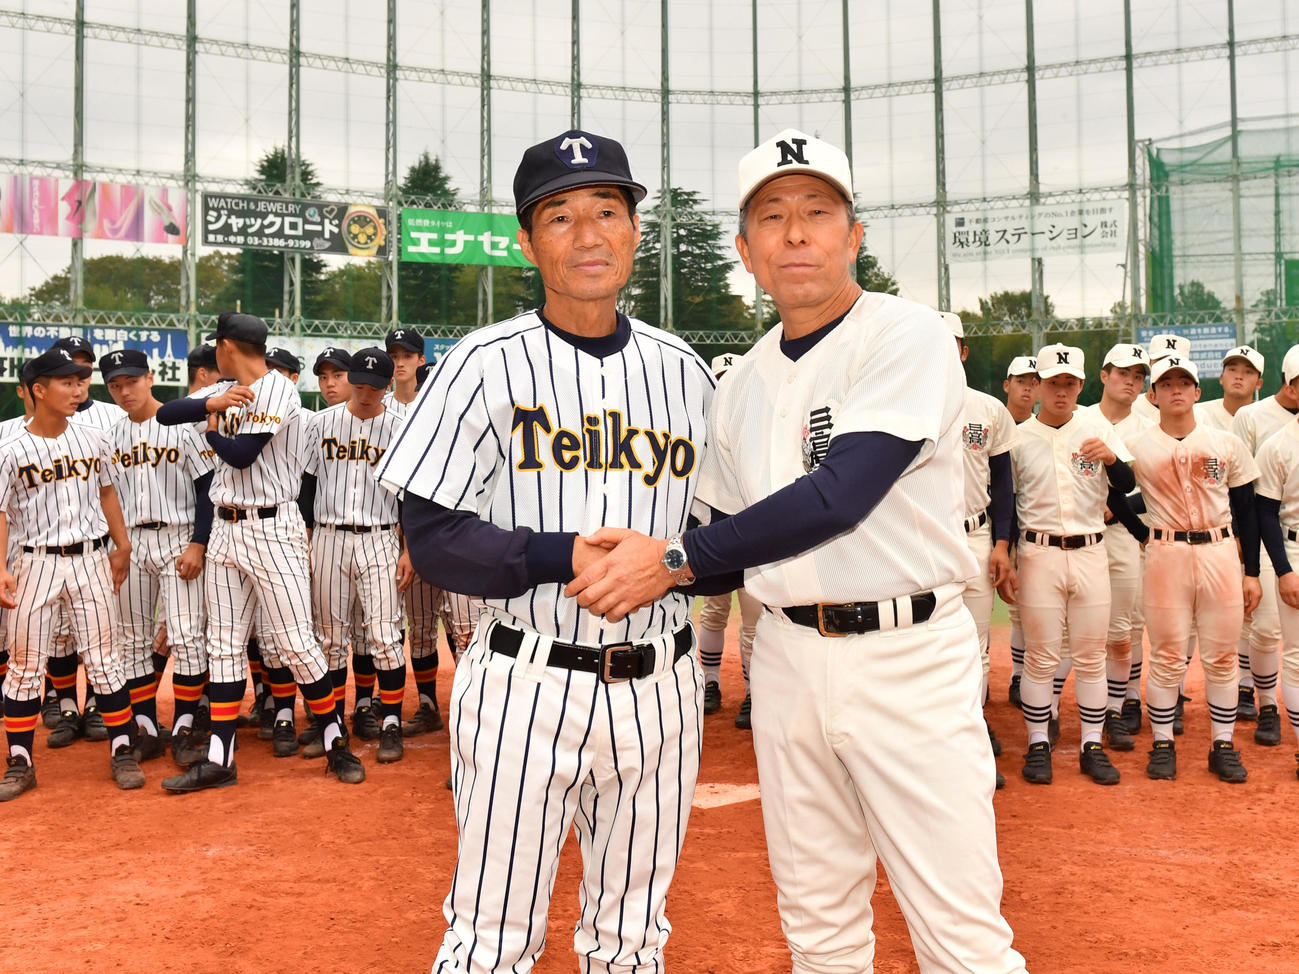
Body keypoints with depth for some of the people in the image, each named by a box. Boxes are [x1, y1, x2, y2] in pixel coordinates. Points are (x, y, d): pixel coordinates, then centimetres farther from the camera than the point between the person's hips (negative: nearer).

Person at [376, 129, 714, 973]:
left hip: (659, 686, 4)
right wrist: (566, 555, -21)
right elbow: (433, 542, -9)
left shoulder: (684, 370, 7)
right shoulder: (488, 364, -5)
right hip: (528, 684, -3)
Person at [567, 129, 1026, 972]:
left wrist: (676, 557, -18)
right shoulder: (742, 384, 11)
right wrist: (626, 569, 0)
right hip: (788, 655, 6)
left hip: (909, 655, -6)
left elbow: (840, 495, -20)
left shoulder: (907, 336, -9)